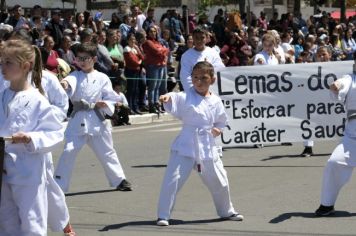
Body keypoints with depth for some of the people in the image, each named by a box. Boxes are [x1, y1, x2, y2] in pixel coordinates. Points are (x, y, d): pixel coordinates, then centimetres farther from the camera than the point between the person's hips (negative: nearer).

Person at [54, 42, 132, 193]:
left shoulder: (102, 78, 1)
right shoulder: (76, 76, 0)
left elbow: (111, 99, 1)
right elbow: (70, 82, -24)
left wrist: (96, 104, -17)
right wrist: (64, 84, -48)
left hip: (97, 120, 1)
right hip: (78, 120, 0)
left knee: (106, 152, 13)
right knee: (69, 151, -10)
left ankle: (119, 180, 30)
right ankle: (58, 185, -3)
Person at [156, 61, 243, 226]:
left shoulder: (215, 101, 4)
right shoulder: (186, 97, -9)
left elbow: (221, 121, 20)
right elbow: (175, 100, -31)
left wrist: (218, 129, 0)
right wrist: (168, 98, -53)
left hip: (207, 147, 4)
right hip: (186, 146, -4)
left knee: (219, 182, 15)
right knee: (172, 180, -14)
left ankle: (226, 211, 38)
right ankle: (163, 215, -2)